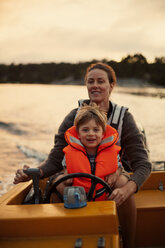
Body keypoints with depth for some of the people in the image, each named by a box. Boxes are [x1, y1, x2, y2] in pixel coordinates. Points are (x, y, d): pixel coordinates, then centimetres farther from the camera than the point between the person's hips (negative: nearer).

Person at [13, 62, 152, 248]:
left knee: (125, 189, -32)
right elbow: (55, 159, -7)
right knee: (58, 183, -30)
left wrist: (128, 188, -38)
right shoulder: (74, 117, -7)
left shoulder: (123, 118, -9)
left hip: (111, 175, -1)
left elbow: (142, 164, -15)